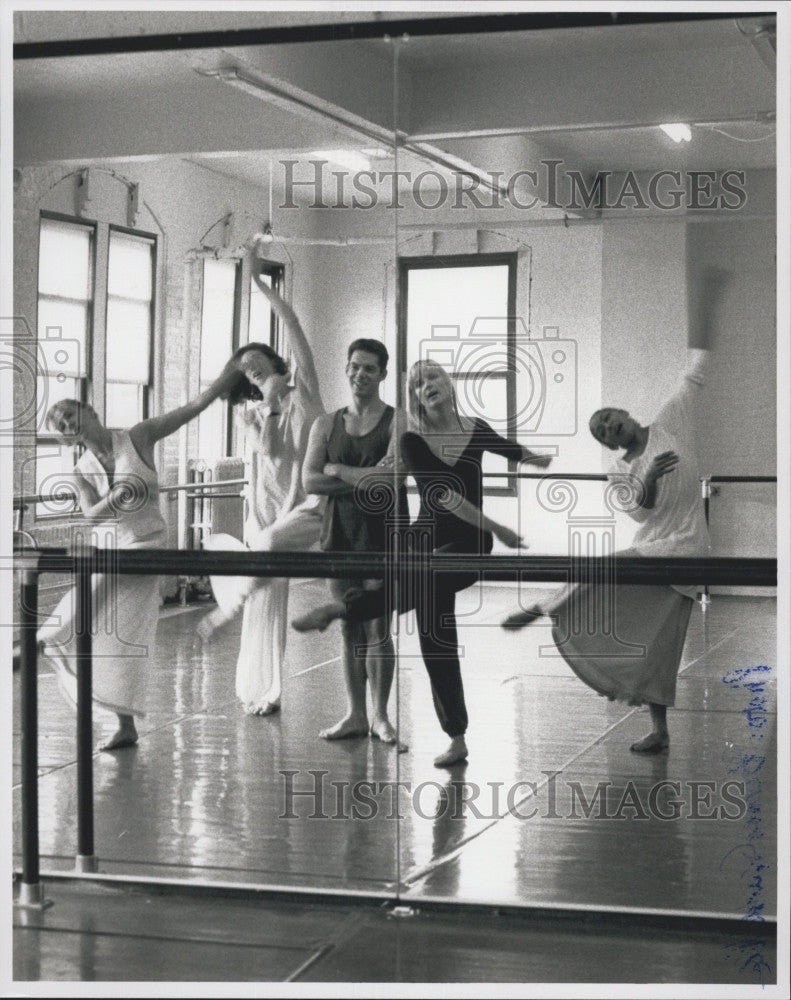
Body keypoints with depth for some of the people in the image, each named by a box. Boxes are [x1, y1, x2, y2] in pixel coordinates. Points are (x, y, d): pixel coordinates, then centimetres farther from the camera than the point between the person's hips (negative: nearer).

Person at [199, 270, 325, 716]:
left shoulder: (303, 389, 3)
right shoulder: (252, 414, 12)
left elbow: (291, 319, -3)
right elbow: (267, 450, -6)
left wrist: (258, 279, -3)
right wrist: (269, 404, -5)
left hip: (310, 507, -4)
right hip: (267, 508, 4)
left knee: (269, 545, -35)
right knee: (268, 600, 1)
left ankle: (226, 609, -13)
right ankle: (267, 691, 10)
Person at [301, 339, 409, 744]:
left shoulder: (397, 422, -2)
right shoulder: (326, 424, 10)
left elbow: (386, 475, -16)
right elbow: (310, 480, -2)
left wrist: (337, 471, -6)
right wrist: (363, 481, -10)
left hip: (380, 532, -4)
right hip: (340, 532, 4)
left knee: (377, 626, -4)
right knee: (350, 628, 7)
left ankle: (380, 715, 5)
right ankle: (355, 715, 13)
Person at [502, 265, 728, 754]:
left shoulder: (672, 423, -2)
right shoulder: (620, 471, 8)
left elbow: (696, 372, -7)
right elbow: (641, 511, -5)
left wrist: (703, 305, -13)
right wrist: (650, 480, -25)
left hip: (684, 548, -5)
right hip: (650, 547, 5)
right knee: (654, 645, 5)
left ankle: (543, 609, -1)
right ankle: (659, 731, 13)